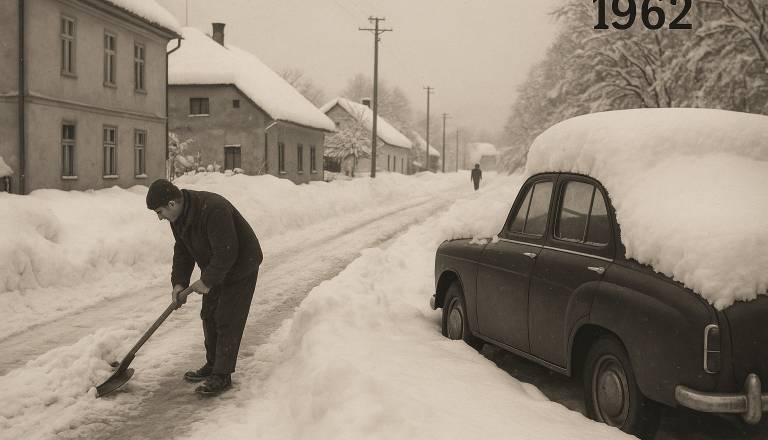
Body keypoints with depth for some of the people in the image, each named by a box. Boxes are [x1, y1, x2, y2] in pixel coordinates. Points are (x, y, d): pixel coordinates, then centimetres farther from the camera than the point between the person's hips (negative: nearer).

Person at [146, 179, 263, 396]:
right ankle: (212, 365, 27)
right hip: (215, 268, 9)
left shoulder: (213, 210, -35)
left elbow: (226, 253, -32)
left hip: (241, 266, -9)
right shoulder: (179, 216, -5)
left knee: (227, 320, -8)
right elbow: (182, 251, 5)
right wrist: (179, 283, -5)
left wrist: (207, 281, -23)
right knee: (209, 315, 13)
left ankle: (222, 376, -1)